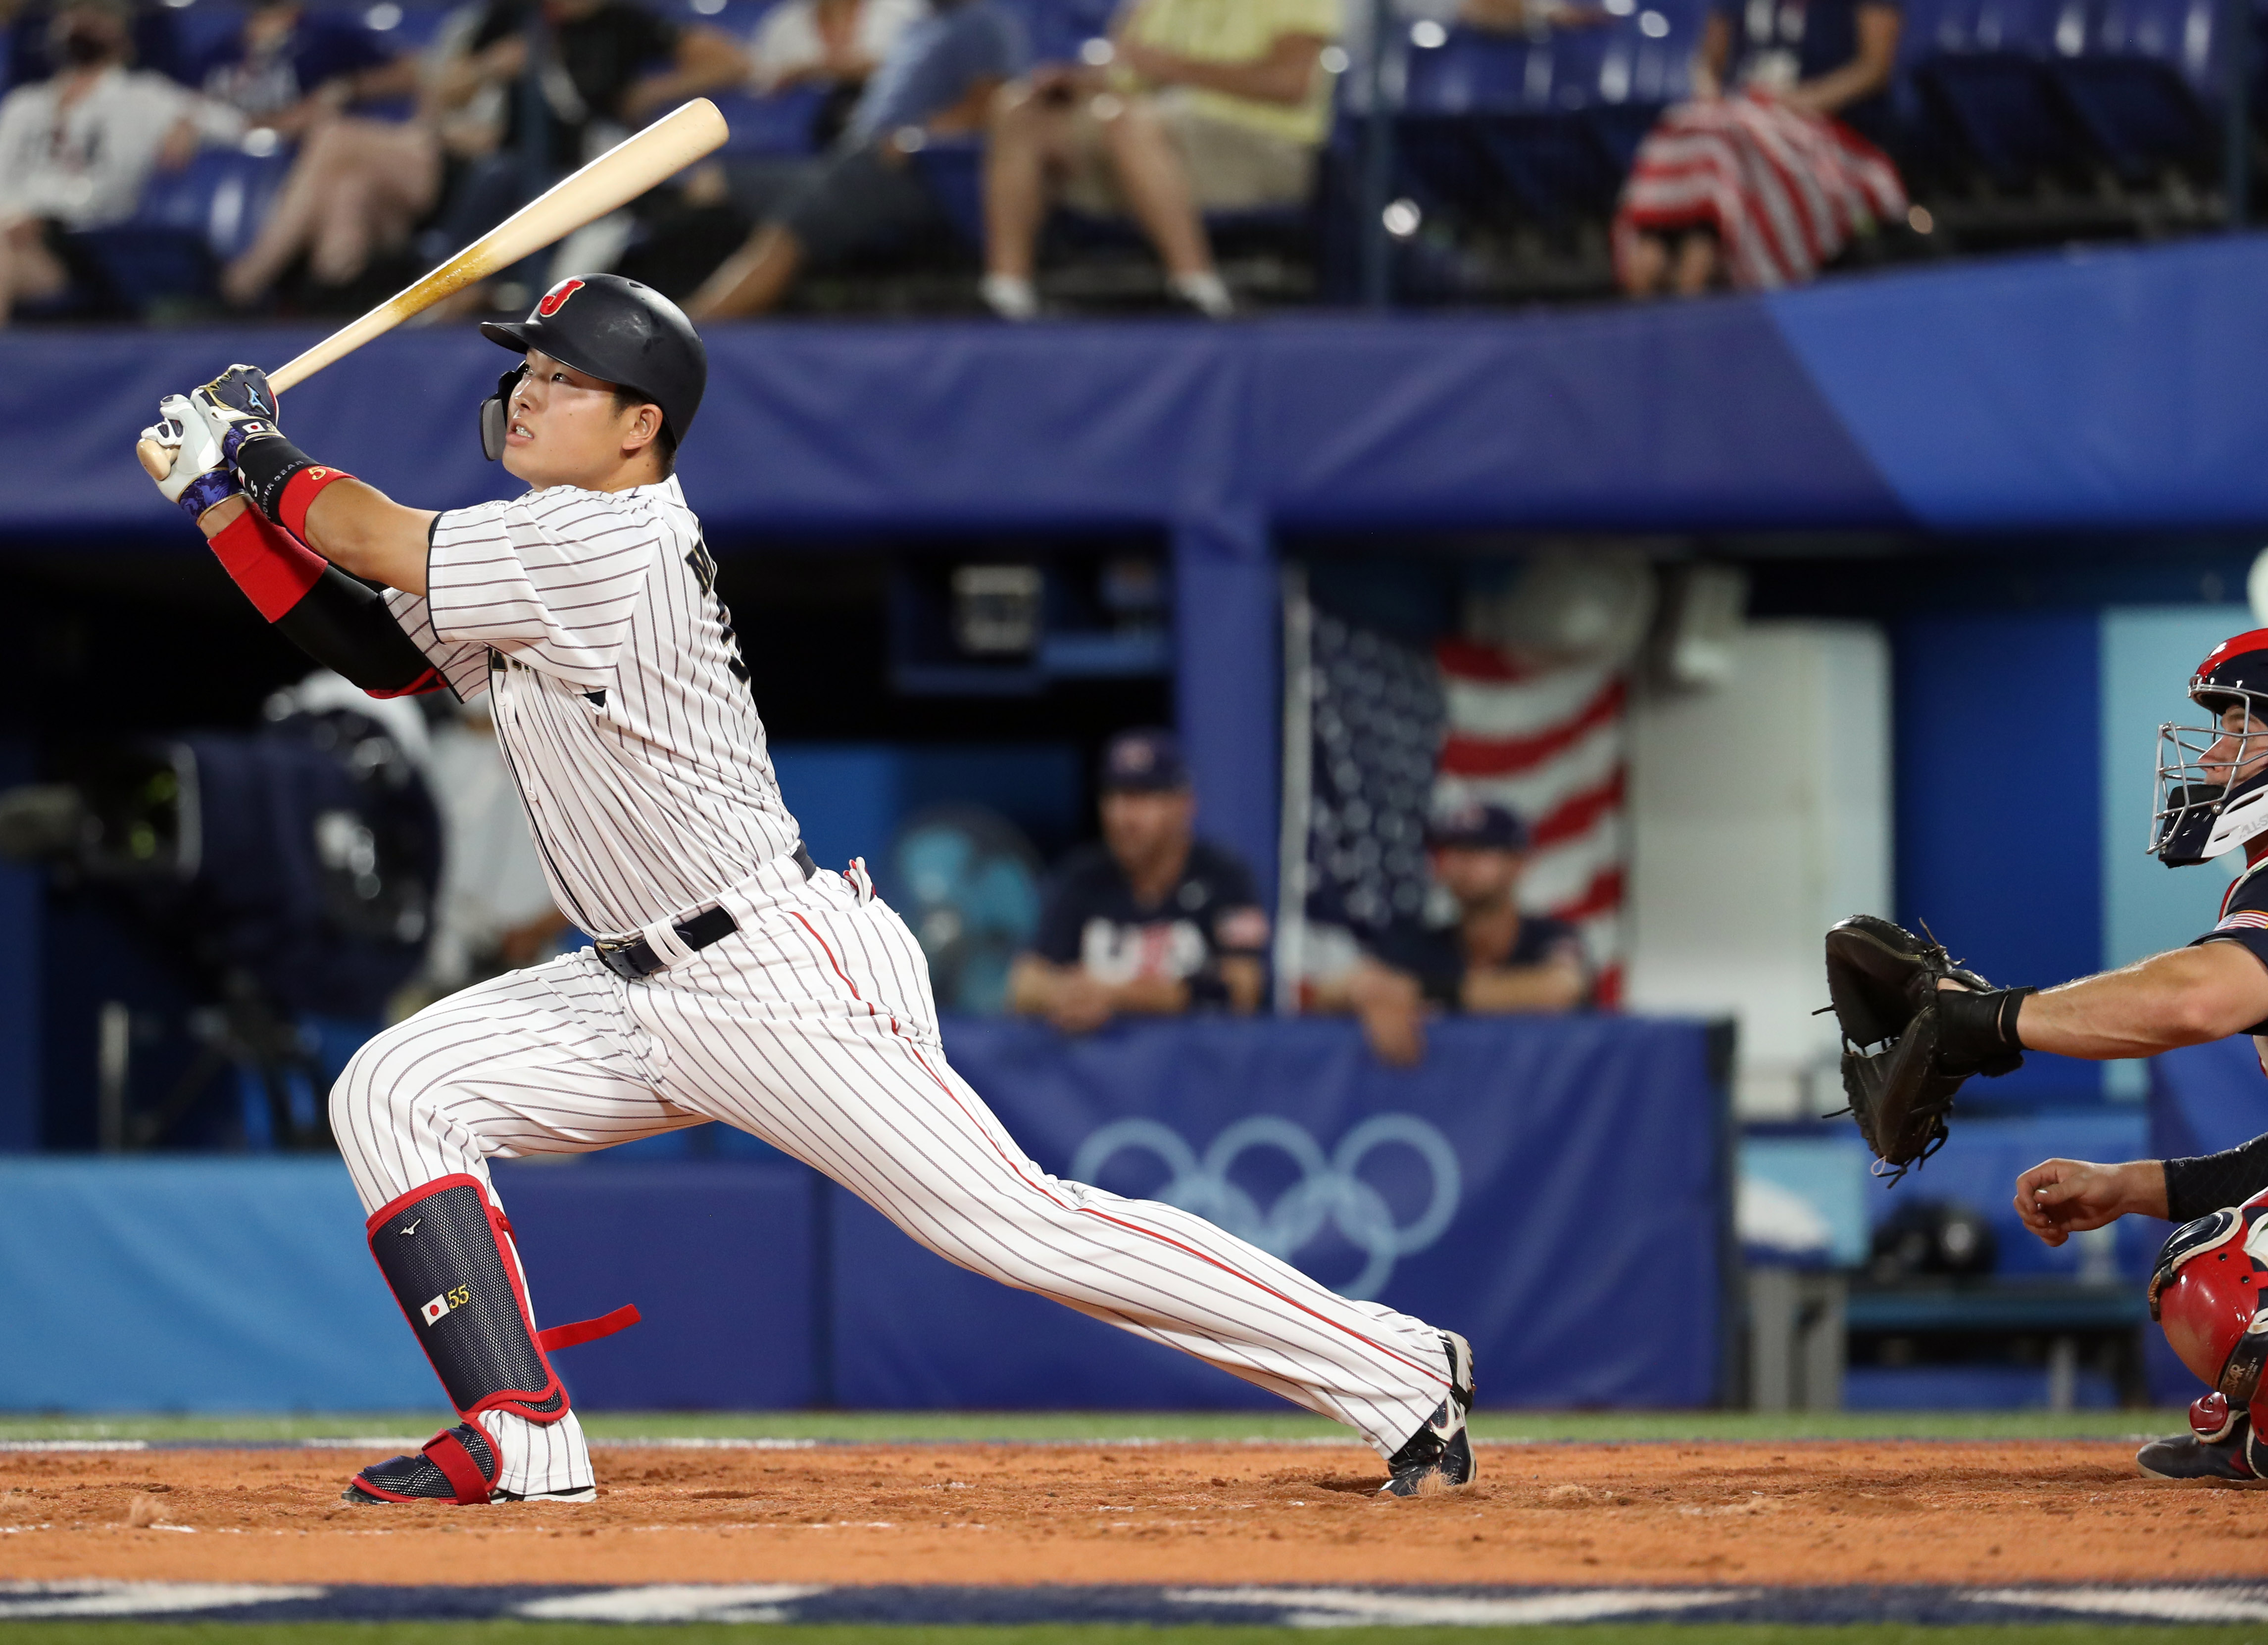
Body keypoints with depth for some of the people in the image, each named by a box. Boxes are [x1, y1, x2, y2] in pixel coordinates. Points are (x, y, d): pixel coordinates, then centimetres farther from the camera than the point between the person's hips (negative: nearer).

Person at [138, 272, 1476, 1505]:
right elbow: (380, 647, 19)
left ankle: (1401, 1372, -5)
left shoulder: (611, 545, -18)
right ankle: (522, 1441, -5)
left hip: (788, 981, -10)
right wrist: (231, 500, 11)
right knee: (395, 1093, -1)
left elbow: (382, 543, -11)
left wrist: (264, 459, 7)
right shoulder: (541, 558, 12)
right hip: (649, 991, 10)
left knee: (1019, 1225, -12)